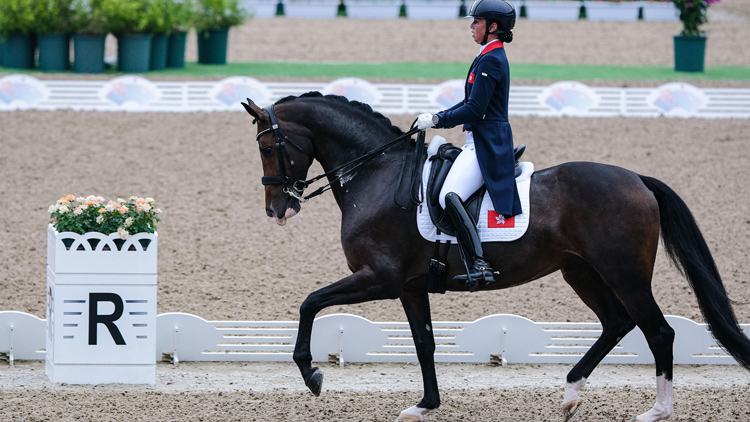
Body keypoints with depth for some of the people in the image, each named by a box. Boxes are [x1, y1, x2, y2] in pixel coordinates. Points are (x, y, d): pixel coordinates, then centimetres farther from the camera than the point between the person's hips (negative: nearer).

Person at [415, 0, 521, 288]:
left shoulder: (489, 61, -14)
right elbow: (472, 104, 23)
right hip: (483, 142, 11)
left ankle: (480, 266, -36)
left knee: (450, 196, -28)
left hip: (486, 144, -11)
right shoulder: (492, 57, 18)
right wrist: (438, 117, 12)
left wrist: (437, 121, -11)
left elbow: (474, 110, -19)